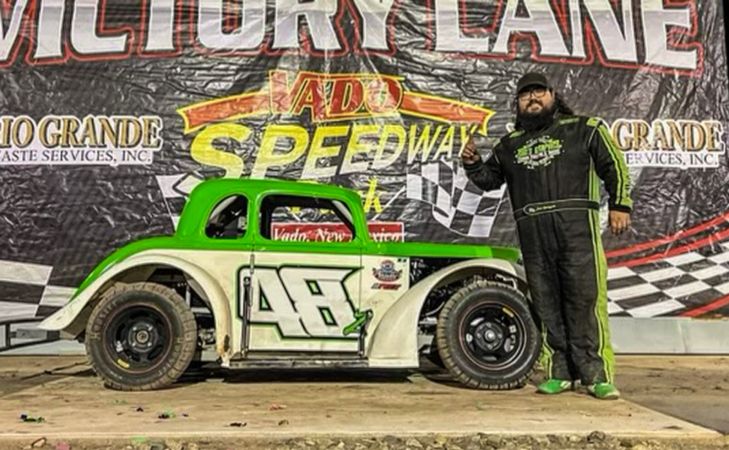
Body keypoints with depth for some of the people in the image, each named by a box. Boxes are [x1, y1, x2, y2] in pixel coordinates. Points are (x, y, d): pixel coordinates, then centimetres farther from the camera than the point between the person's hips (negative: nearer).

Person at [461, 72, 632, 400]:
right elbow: (489, 179, 29)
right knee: (546, 304, 4)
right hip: (533, 233, 4)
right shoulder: (510, 144, 22)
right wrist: (472, 164, 9)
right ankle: (560, 373, 12)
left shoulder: (583, 129, 13)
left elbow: (614, 166, 9)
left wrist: (620, 205, -1)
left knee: (586, 298, -7)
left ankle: (597, 375, 1)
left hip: (576, 225, -3)